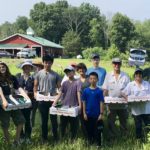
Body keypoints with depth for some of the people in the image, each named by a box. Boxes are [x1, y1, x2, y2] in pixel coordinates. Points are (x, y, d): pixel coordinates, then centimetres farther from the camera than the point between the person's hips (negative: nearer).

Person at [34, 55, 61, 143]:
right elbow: (35, 86, 4)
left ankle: (55, 137, 20)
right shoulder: (39, 73, 3)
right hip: (42, 100, 0)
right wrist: (35, 94, -13)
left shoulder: (55, 75, 3)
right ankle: (44, 137, 22)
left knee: (54, 119, 7)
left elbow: (59, 87, 2)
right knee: (44, 119, 10)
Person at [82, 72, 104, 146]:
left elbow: (101, 103, -3)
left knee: (97, 131, 4)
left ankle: (98, 145, 14)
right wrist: (84, 113, -1)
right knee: (89, 131, 12)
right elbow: (84, 102, 3)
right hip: (88, 115, 2)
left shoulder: (99, 91, -3)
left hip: (97, 115, -2)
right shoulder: (85, 90, 1)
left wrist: (101, 114, -7)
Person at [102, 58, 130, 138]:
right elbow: (105, 89, 2)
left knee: (123, 121, 12)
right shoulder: (108, 75, 3)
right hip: (111, 104, 0)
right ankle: (112, 137, 16)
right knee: (111, 122, 5)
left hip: (122, 104, 0)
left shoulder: (125, 76, 2)